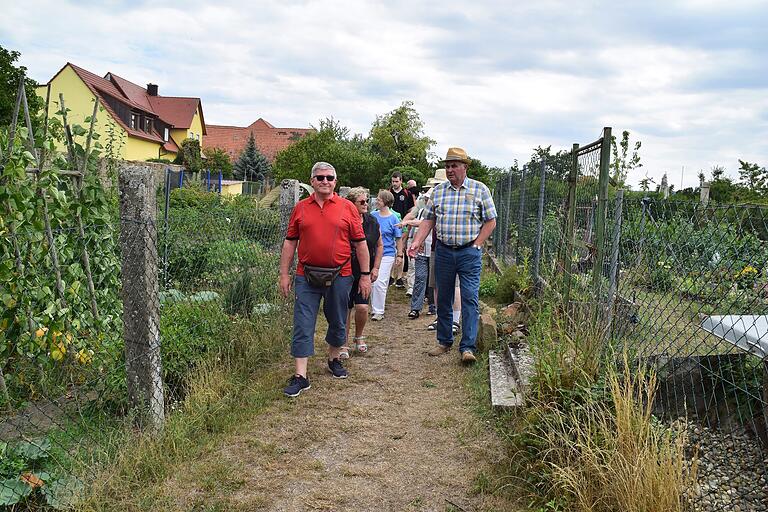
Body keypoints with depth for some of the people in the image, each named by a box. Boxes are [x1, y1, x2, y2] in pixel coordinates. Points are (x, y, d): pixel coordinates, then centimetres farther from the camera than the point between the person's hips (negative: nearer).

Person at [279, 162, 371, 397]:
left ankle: (334, 359, 37)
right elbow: (289, 243, 9)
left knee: (338, 322, 14)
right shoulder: (300, 208, 6)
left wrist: (365, 275, 1)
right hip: (307, 277, 0)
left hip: (339, 276, 0)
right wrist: (284, 274, 5)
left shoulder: (347, 208, 2)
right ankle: (300, 376, 2)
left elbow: (360, 243, 3)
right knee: (303, 326, -2)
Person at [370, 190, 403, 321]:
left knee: (380, 282, -10)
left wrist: (399, 255, -3)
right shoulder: (373, 215, 5)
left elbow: (399, 238, 0)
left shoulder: (394, 219, -4)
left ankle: (379, 311, -2)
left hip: (387, 254, -4)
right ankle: (374, 308, 23)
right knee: (371, 282, 9)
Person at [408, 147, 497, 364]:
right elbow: (429, 219, 8)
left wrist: (476, 245, -5)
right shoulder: (438, 190, 7)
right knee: (443, 299, 10)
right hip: (443, 251, 3)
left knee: (470, 299, -7)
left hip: (470, 252, -3)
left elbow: (490, 221, 2)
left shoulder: (480, 189, 0)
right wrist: (417, 242, -4)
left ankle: (468, 347, -4)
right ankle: (444, 341, 23)